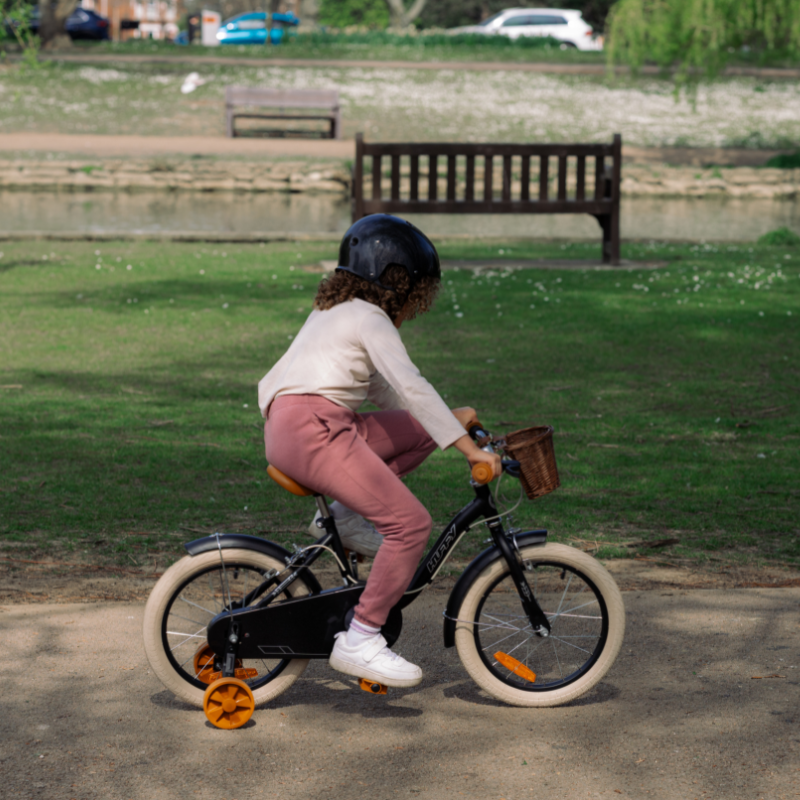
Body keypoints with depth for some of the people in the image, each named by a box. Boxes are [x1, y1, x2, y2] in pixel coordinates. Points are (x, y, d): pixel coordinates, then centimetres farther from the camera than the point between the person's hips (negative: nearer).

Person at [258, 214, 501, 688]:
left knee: (419, 433, 16)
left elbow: (385, 392, 30)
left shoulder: (338, 312, 26)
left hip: (289, 427, 10)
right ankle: (360, 641, -14)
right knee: (411, 523, -13)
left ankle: (343, 516, 7)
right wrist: (468, 446, -15)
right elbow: (411, 387, -14)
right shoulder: (370, 319, -4)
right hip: (312, 427, -10)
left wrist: (447, 419, 25)